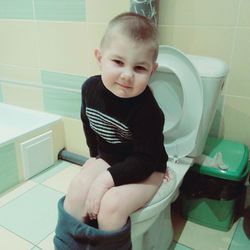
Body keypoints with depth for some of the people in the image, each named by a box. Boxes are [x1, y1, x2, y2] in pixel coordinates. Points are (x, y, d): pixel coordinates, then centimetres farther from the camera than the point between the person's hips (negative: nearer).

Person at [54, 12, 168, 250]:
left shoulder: (148, 111, -28)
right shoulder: (90, 88, -10)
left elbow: (144, 161, -23)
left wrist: (107, 178, -28)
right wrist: (96, 157, 9)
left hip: (144, 170, -5)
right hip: (107, 158, 5)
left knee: (111, 203, -25)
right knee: (77, 189, -15)